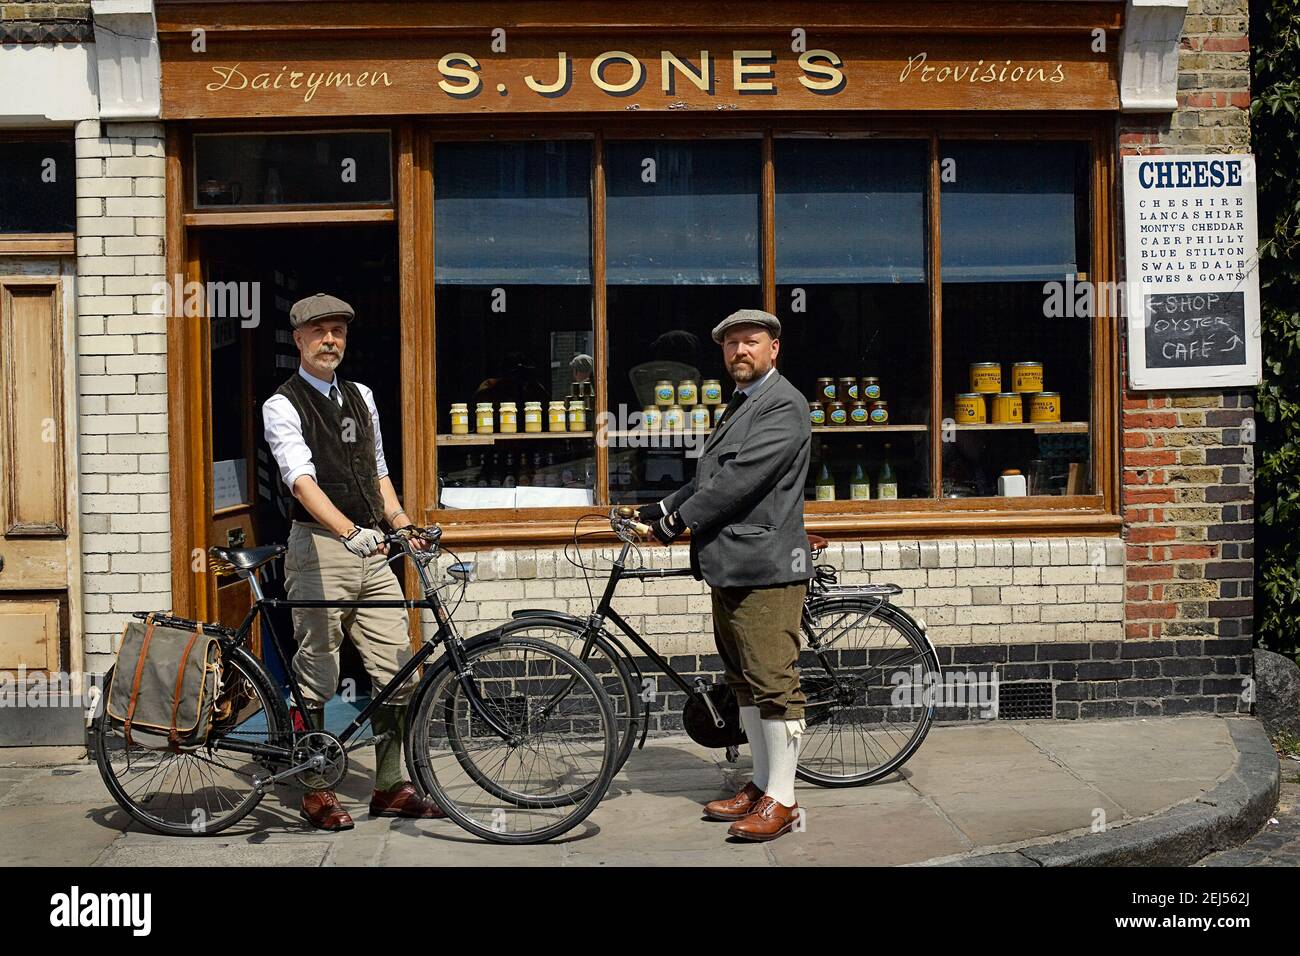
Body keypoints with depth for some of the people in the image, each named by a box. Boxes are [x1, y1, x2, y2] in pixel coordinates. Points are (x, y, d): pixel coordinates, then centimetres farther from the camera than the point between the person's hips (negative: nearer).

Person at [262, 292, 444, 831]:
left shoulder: (360, 397, 17)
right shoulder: (282, 406, -5)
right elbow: (302, 480, -20)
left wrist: (404, 526, 11)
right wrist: (350, 533, -34)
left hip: (371, 551, 6)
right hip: (319, 550, -6)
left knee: (396, 673, 5)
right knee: (317, 676, 2)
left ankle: (390, 786, 17)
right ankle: (316, 791, 15)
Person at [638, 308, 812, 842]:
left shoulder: (783, 405, -11)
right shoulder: (740, 404, 22)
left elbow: (740, 478, -19)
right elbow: (710, 476, 24)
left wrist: (680, 518, -13)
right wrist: (665, 509, 12)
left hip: (765, 566, -11)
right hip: (729, 565, 11)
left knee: (773, 682, -6)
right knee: (744, 681, 15)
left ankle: (782, 801, 1)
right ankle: (762, 785, 26)